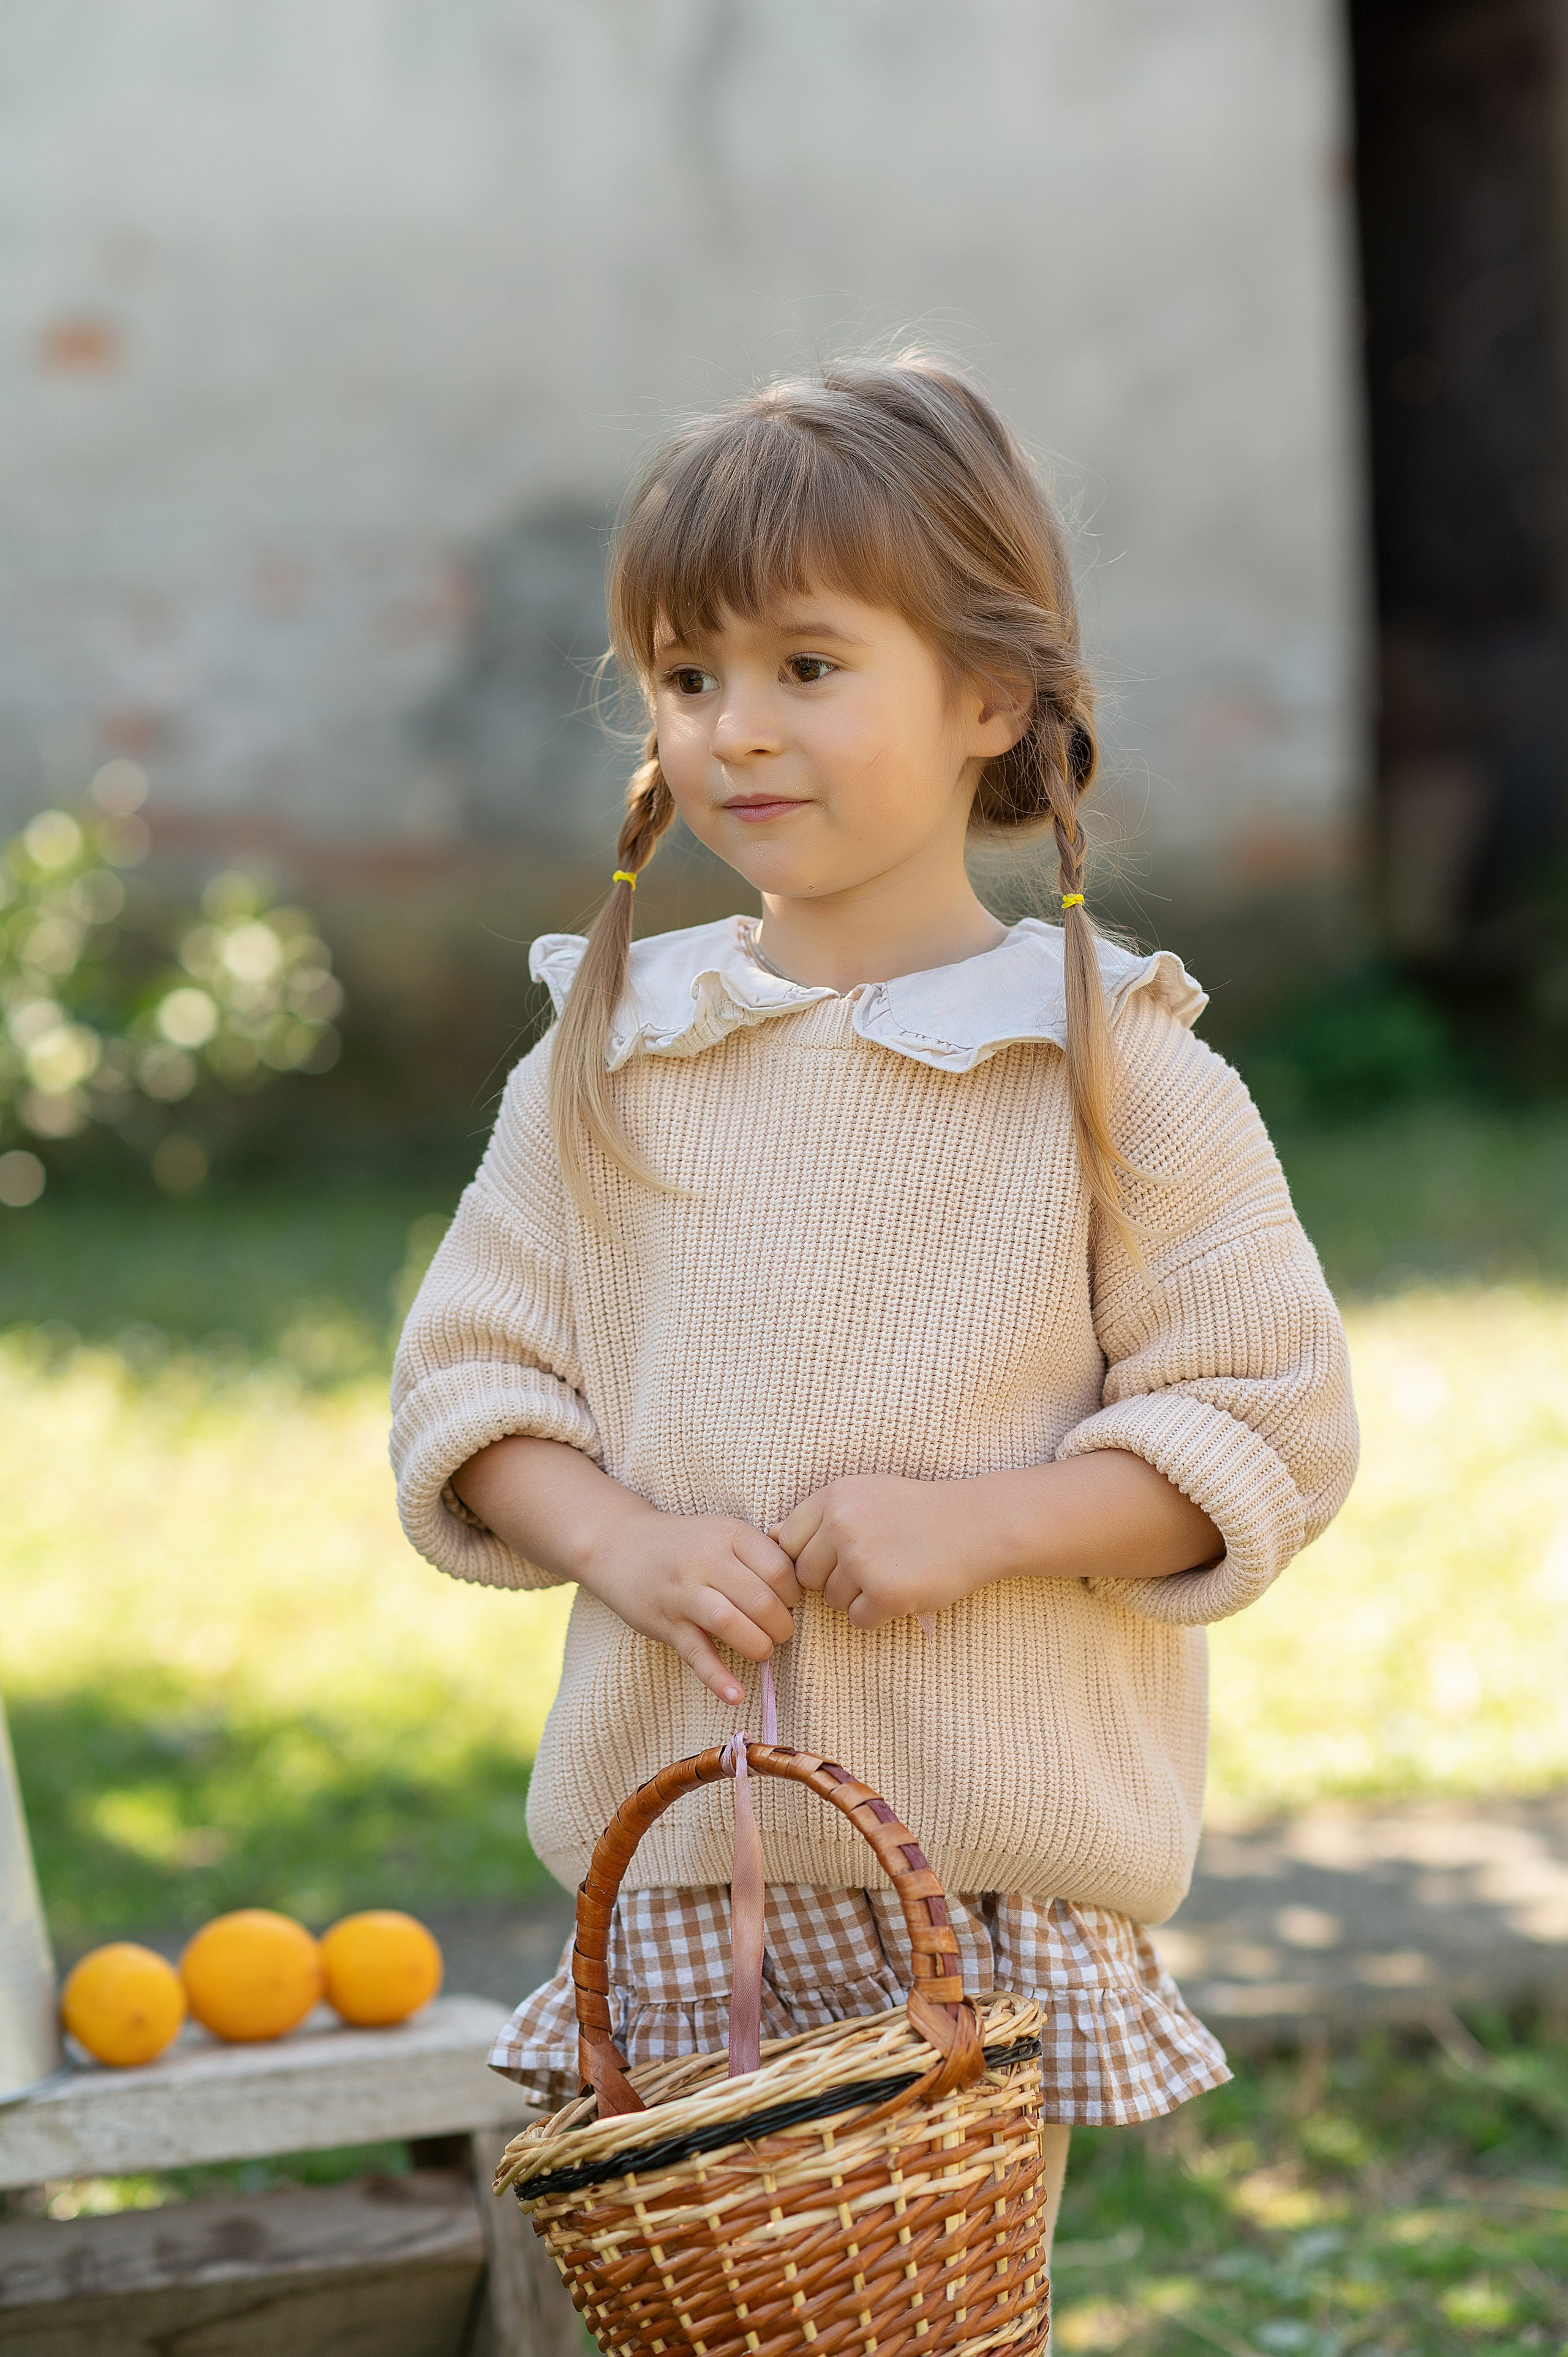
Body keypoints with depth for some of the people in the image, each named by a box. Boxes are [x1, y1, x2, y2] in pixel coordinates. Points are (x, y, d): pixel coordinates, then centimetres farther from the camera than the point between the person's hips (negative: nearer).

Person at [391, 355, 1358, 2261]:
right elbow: (470, 1374, 10)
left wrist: (975, 1525, -16)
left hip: (1000, 1871, -2)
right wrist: (624, 1540, -9)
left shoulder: (1113, 1068, -3)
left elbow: (1272, 1424, -3)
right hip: (678, 1867, 3)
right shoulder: (605, 1053, 6)